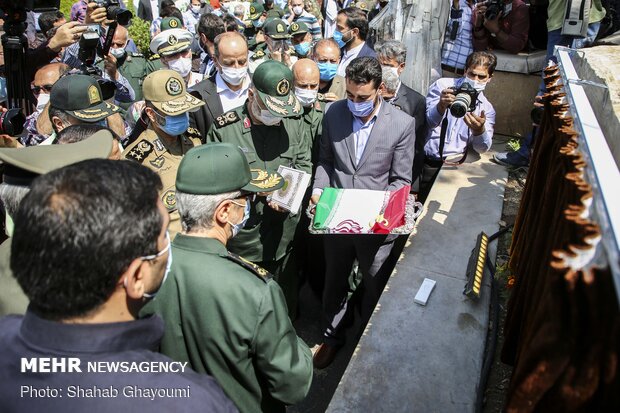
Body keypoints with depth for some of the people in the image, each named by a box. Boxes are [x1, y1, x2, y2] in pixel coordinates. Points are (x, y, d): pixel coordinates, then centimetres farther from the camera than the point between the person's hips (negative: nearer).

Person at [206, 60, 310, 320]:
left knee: (285, 296, 22)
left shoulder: (293, 120, -1)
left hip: (284, 233, 3)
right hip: (242, 237, -3)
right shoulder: (224, 128, -12)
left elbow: (303, 163, 7)